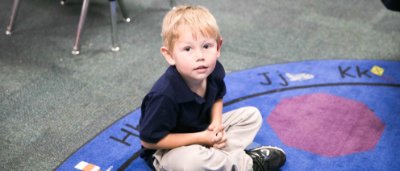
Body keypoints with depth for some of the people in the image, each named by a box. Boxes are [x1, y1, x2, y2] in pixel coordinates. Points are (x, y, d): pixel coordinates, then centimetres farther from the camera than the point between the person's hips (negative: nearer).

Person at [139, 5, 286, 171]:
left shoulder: (214, 71, -15)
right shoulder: (164, 95, -34)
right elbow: (149, 140, -26)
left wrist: (216, 122, -12)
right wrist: (200, 138, -24)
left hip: (203, 130, 7)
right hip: (167, 149, -6)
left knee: (252, 115, 6)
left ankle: (216, 156, -12)